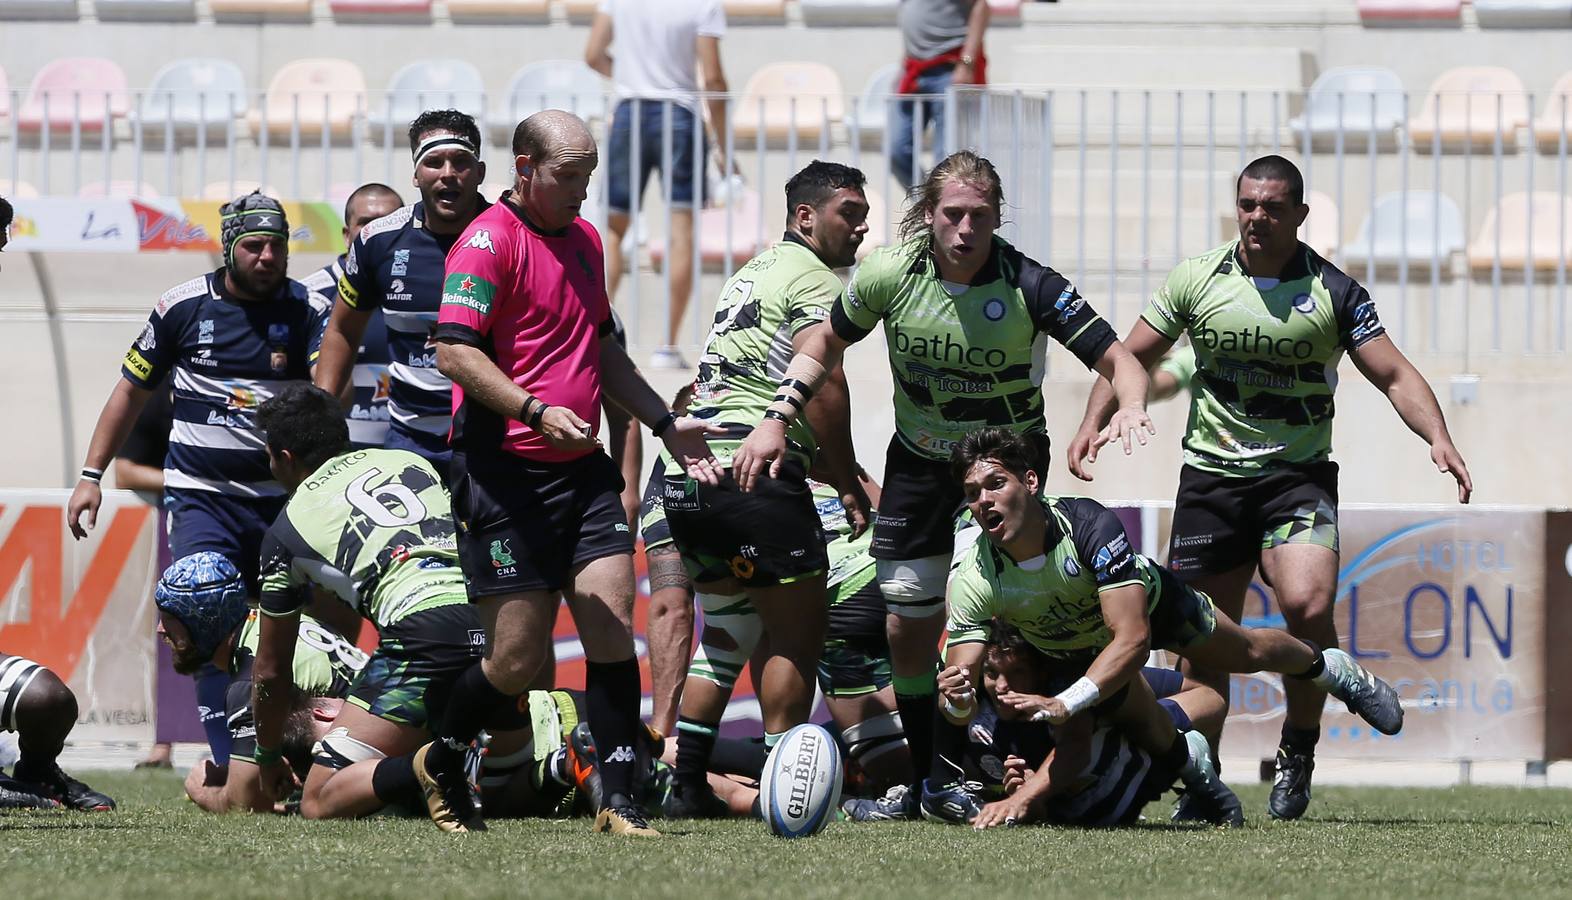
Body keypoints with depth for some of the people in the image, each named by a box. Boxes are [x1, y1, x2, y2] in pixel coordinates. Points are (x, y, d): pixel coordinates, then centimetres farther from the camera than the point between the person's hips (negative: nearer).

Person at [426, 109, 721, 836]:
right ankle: (441, 764, 22)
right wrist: (537, 411, -28)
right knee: (518, 659, -4)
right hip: (503, 472, -7)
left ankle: (619, 800, -3)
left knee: (612, 629, -5)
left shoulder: (584, 239, 17)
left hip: (583, 469, 7)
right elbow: (455, 350, -20)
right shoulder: (490, 240, -10)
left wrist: (665, 423, 22)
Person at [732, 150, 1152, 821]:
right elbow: (825, 344, 3)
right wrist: (778, 419, -5)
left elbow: (1118, 360, -22)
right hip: (919, 460, 3)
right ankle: (927, 775, 17)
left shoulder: (1028, 286, -23)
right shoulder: (890, 274, -15)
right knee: (907, 625, 2)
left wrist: (1129, 408, -43)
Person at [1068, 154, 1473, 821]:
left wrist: (1438, 438, -21)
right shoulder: (1196, 280, 3)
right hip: (1210, 474, 2)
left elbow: (1394, 376, -5)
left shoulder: (1334, 292, -3)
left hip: (1298, 473, -2)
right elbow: (1132, 357, 11)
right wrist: (1093, 424, -4)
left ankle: (1298, 753, -4)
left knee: (1308, 605, -23)